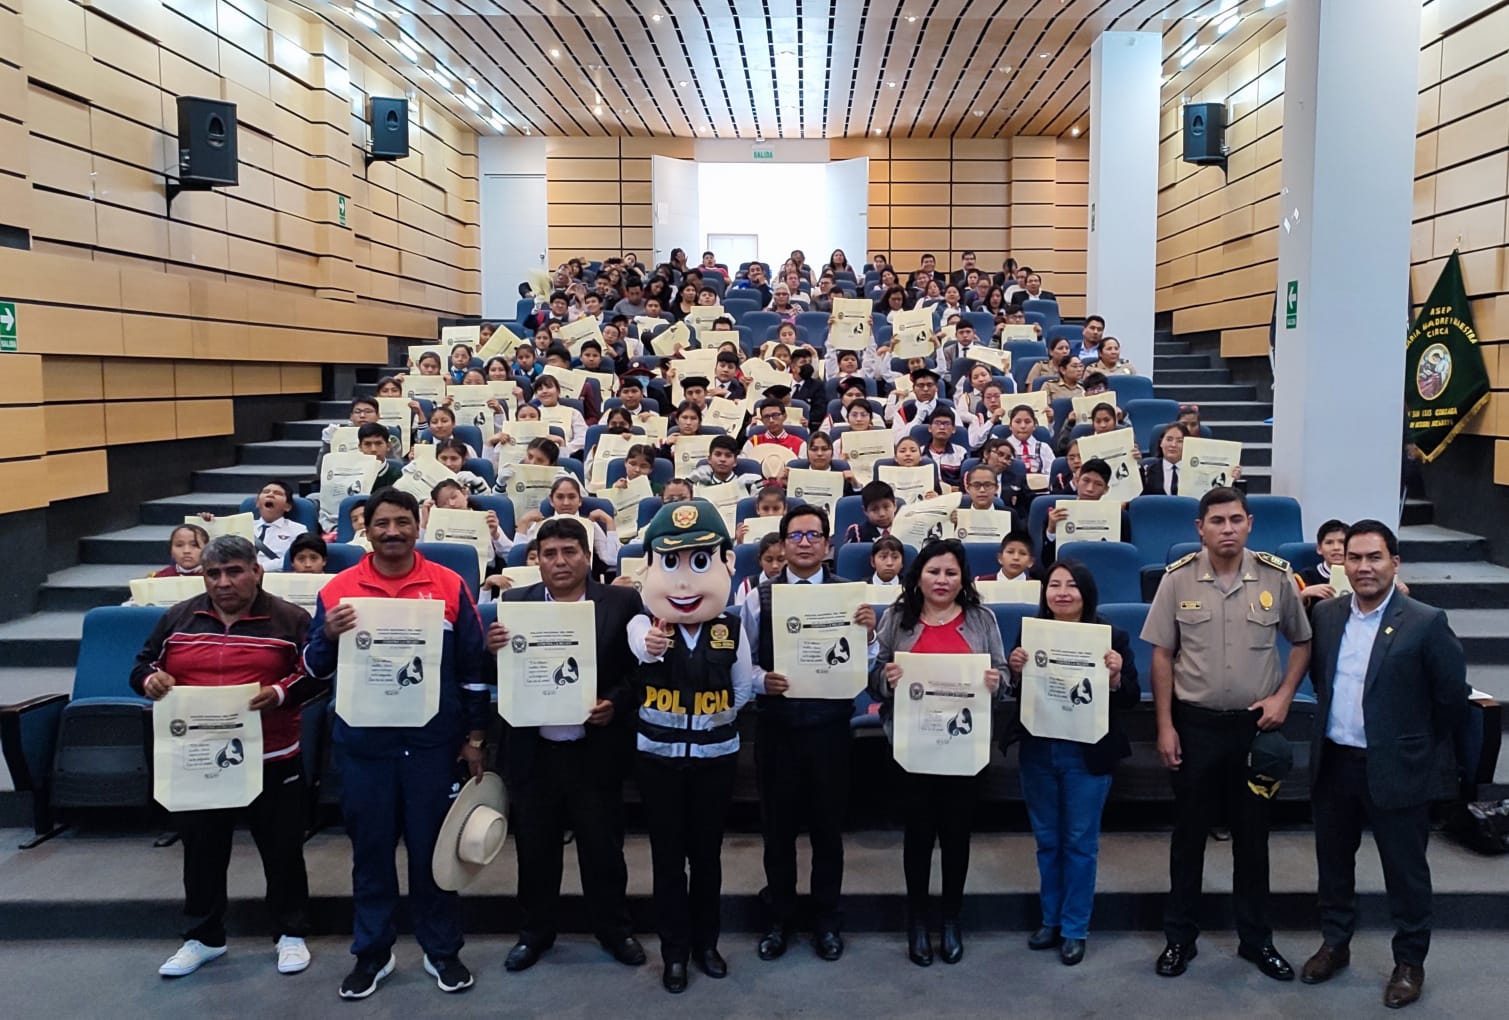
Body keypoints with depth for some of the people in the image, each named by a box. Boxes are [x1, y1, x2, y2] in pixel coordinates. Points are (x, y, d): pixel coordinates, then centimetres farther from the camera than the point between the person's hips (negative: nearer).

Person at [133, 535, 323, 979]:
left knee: (282, 850, 8)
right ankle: (204, 937, 32)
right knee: (202, 852, 14)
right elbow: (142, 665, 13)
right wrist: (151, 678, -10)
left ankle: (292, 933, 24)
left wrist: (281, 693, -23)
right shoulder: (177, 618, 7)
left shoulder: (290, 619, -3)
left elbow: (317, 674, -5)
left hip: (273, 762, -2)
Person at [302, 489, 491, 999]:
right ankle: (372, 952, 27)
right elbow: (315, 670, 4)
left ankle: (442, 950, 24)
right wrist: (329, 637, -17)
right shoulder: (337, 589, 0)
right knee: (371, 850, 12)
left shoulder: (450, 586, -2)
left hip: (433, 740, -1)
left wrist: (475, 736, 1)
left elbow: (472, 666, 2)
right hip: (364, 742, 1)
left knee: (432, 847, 9)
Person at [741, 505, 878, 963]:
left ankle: (827, 920, 30)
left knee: (828, 825, 12)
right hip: (776, 725, 1)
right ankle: (777, 918, 31)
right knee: (777, 825, 13)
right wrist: (762, 680, -17)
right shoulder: (759, 597, 0)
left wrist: (868, 634, -22)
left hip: (829, 725, 0)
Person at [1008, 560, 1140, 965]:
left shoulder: (1111, 637, -6)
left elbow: (1130, 700, -4)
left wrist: (1115, 677, -23)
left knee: (1080, 842, 8)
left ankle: (1075, 929, 22)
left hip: (1087, 755, -2)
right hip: (1038, 752, 3)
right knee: (1047, 840, 15)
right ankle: (1050, 920, 31)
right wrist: (1016, 671, -17)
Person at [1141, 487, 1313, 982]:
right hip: (1195, 723, -1)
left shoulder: (1276, 576, -6)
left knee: (1253, 833, 13)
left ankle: (1256, 938, 29)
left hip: (1255, 723, 1)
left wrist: (1283, 696, -5)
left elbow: (1302, 641, 8)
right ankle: (1179, 936, 24)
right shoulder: (1178, 578, -8)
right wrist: (1165, 726, -5)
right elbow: (1161, 654, -3)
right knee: (1189, 831, 10)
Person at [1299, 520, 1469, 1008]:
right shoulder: (1325, 614, 1)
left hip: (1395, 769, -4)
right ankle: (1335, 943, 35)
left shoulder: (1426, 622, -13)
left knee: (1405, 870, 11)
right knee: (1333, 861, 17)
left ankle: (1410, 961, 28)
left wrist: (1418, 743, 3)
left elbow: (1453, 695, -6)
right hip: (1332, 762, 4)